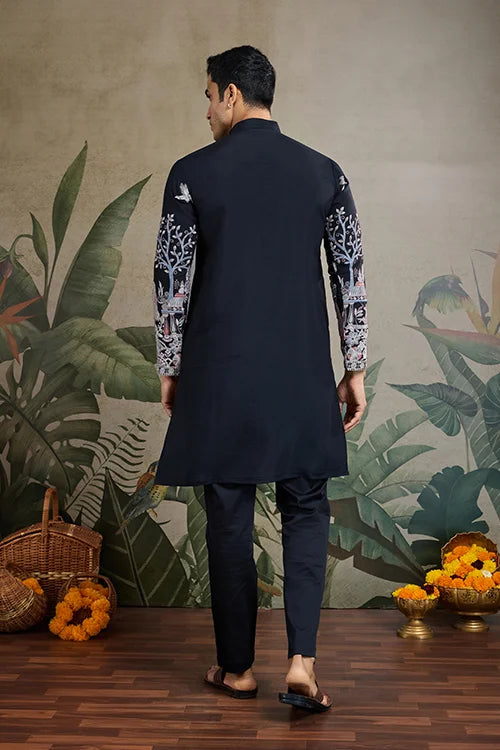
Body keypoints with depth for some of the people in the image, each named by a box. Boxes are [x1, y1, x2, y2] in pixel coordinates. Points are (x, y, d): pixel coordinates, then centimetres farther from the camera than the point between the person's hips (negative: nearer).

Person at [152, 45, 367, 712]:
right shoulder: (324, 172, 4)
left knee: (230, 518, 9)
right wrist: (355, 370, 9)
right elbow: (351, 276, 3)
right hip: (302, 374, 2)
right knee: (306, 511, 12)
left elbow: (171, 281, -3)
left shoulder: (193, 173, -3)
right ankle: (302, 661, 1)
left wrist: (170, 369, 8)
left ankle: (238, 668, 21)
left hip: (220, 373, -1)